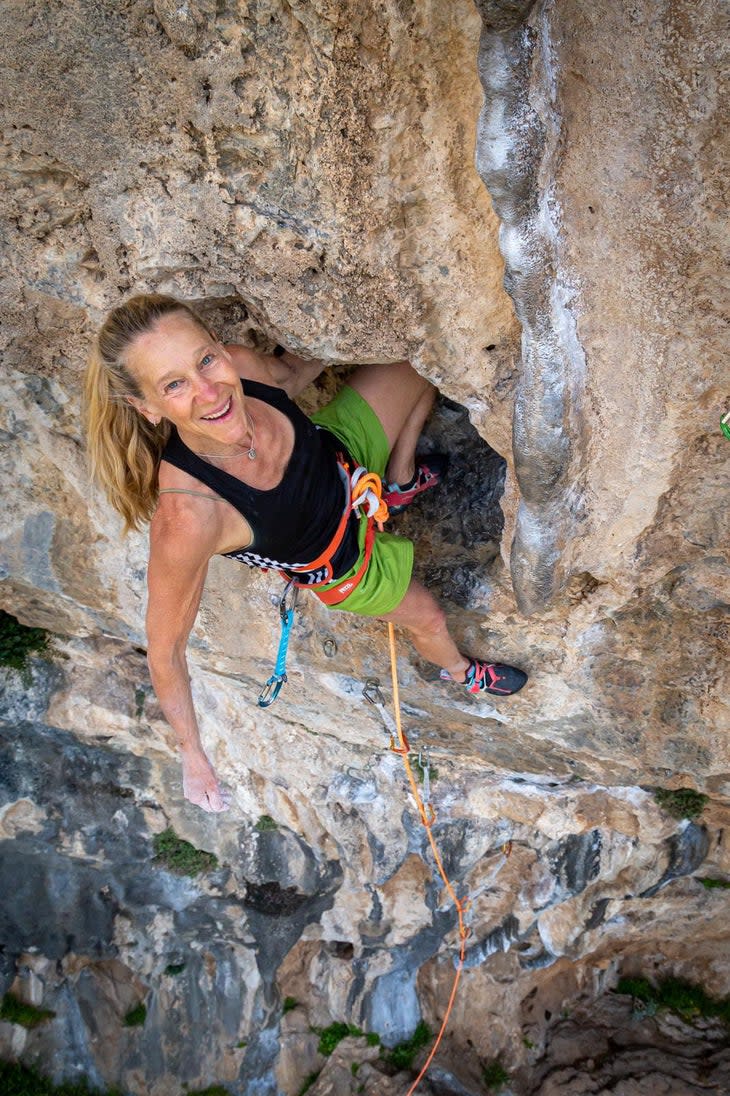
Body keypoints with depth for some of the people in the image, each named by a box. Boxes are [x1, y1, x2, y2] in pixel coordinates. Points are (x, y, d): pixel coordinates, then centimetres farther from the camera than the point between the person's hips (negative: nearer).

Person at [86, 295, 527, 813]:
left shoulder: (241, 367, -34)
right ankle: (462, 671, 61)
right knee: (428, 617, 21)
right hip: (343, 561, -3)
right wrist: (193, 755, -25)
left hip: (342, 453, 4)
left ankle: (401, 481, 42)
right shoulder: (186, 516, -48)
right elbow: (165, 650, -32)